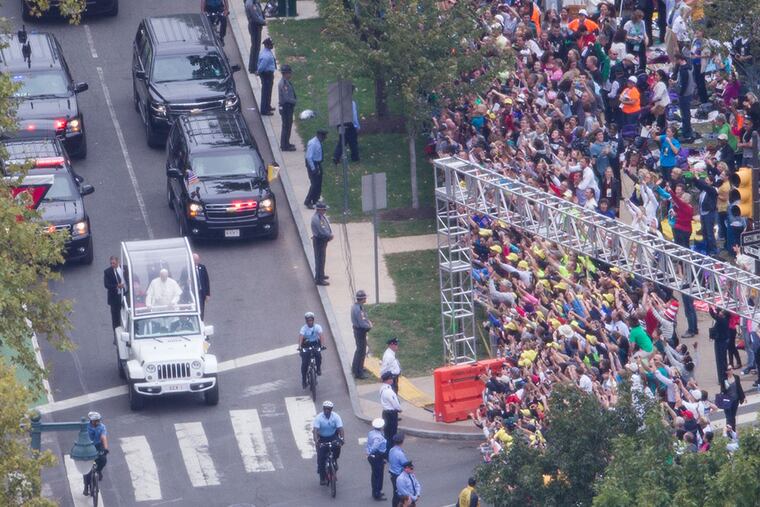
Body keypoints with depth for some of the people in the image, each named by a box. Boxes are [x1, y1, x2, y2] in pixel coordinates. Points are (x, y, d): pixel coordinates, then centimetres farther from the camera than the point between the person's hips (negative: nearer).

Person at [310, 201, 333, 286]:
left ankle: (320, 275, 40)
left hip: (323, 240, 10)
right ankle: (319, 279, 1)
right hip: (319, 241, -10)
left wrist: (330, 234, -9)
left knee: (322, 258, 24)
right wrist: (329, 235, -11)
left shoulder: (322, 216, 4)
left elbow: (327, 224, 8)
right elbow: (321, 231, -27)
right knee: (320, 259, -4)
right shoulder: (316, 219, -26)